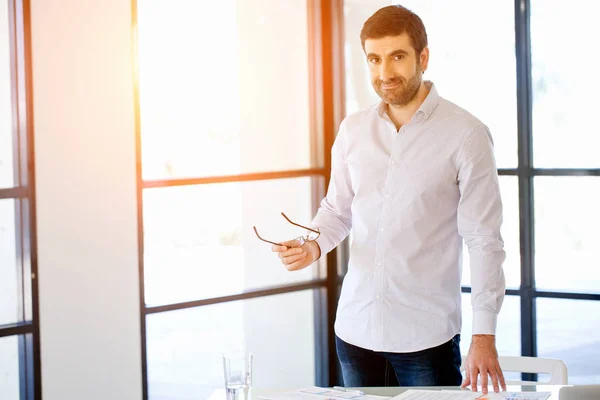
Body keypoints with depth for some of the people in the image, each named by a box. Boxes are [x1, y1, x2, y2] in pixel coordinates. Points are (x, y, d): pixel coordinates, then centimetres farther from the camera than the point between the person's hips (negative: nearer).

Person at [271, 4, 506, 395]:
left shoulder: (466, 135, -8)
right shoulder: (353, 130, 6)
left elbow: (485, 240, -8)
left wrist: (484, 336, -12)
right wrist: (314, 246, -4)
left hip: (427, 335, -4)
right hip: (357, 329, 4)